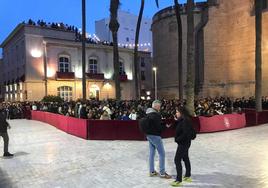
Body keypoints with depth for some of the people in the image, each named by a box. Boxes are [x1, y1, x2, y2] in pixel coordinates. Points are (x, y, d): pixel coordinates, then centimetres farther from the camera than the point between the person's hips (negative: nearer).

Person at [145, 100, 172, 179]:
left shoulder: (148, 114, 10)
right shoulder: (155, 115, -20)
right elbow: (159, 127, -22)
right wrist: (165, 126, -5)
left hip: (149, 135, 10)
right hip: (155, 136, -10)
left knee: (151, 153, 15)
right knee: (162, 154, -1)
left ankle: (152, 171, 23)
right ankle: (162, 173, 4)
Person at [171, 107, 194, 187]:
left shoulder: (185, 121, -22)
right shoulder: (182, 120, 7)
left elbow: (185, 133, -28)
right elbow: (178, 129, 14)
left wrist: (177, 139, -18)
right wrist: (176, 121, 3)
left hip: (183, 143, -11)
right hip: (184, 143, 11)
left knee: (177, 160, -7)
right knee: (185, 158, 20)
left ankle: (179, 180, -3)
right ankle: (188, 176, 35)